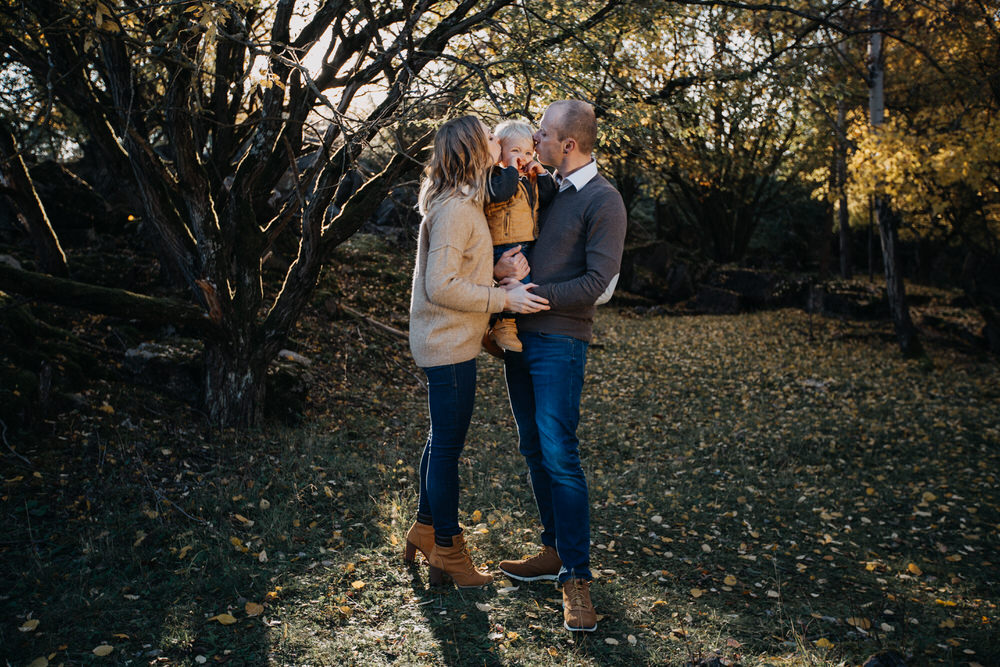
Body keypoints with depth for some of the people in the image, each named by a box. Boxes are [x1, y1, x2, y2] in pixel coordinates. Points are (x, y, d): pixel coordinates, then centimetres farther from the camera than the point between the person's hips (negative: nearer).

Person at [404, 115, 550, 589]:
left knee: (442, 441, 20)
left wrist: (496, 285, 6)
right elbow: (442, 287, -24)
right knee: (448, 446, 1)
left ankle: (425, 530, 35)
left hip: (449, 341, 10)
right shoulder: (453, 208, -20)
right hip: (448, 344, -10)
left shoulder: (462, 203, 12)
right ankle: (447, 553, 15)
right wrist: (503, 299, -19)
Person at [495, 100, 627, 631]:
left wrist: (533, 293, -15)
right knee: (534, 450, 11)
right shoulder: (547, 190, 15)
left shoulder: (603, 200, -8)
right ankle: (555, 551, 24)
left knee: (559, 456, -11)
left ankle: (576, 577, -2)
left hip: (559, 343, -8)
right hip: (520, 337, 8)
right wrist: (508, 270, 4)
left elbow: (599, 283, -15)